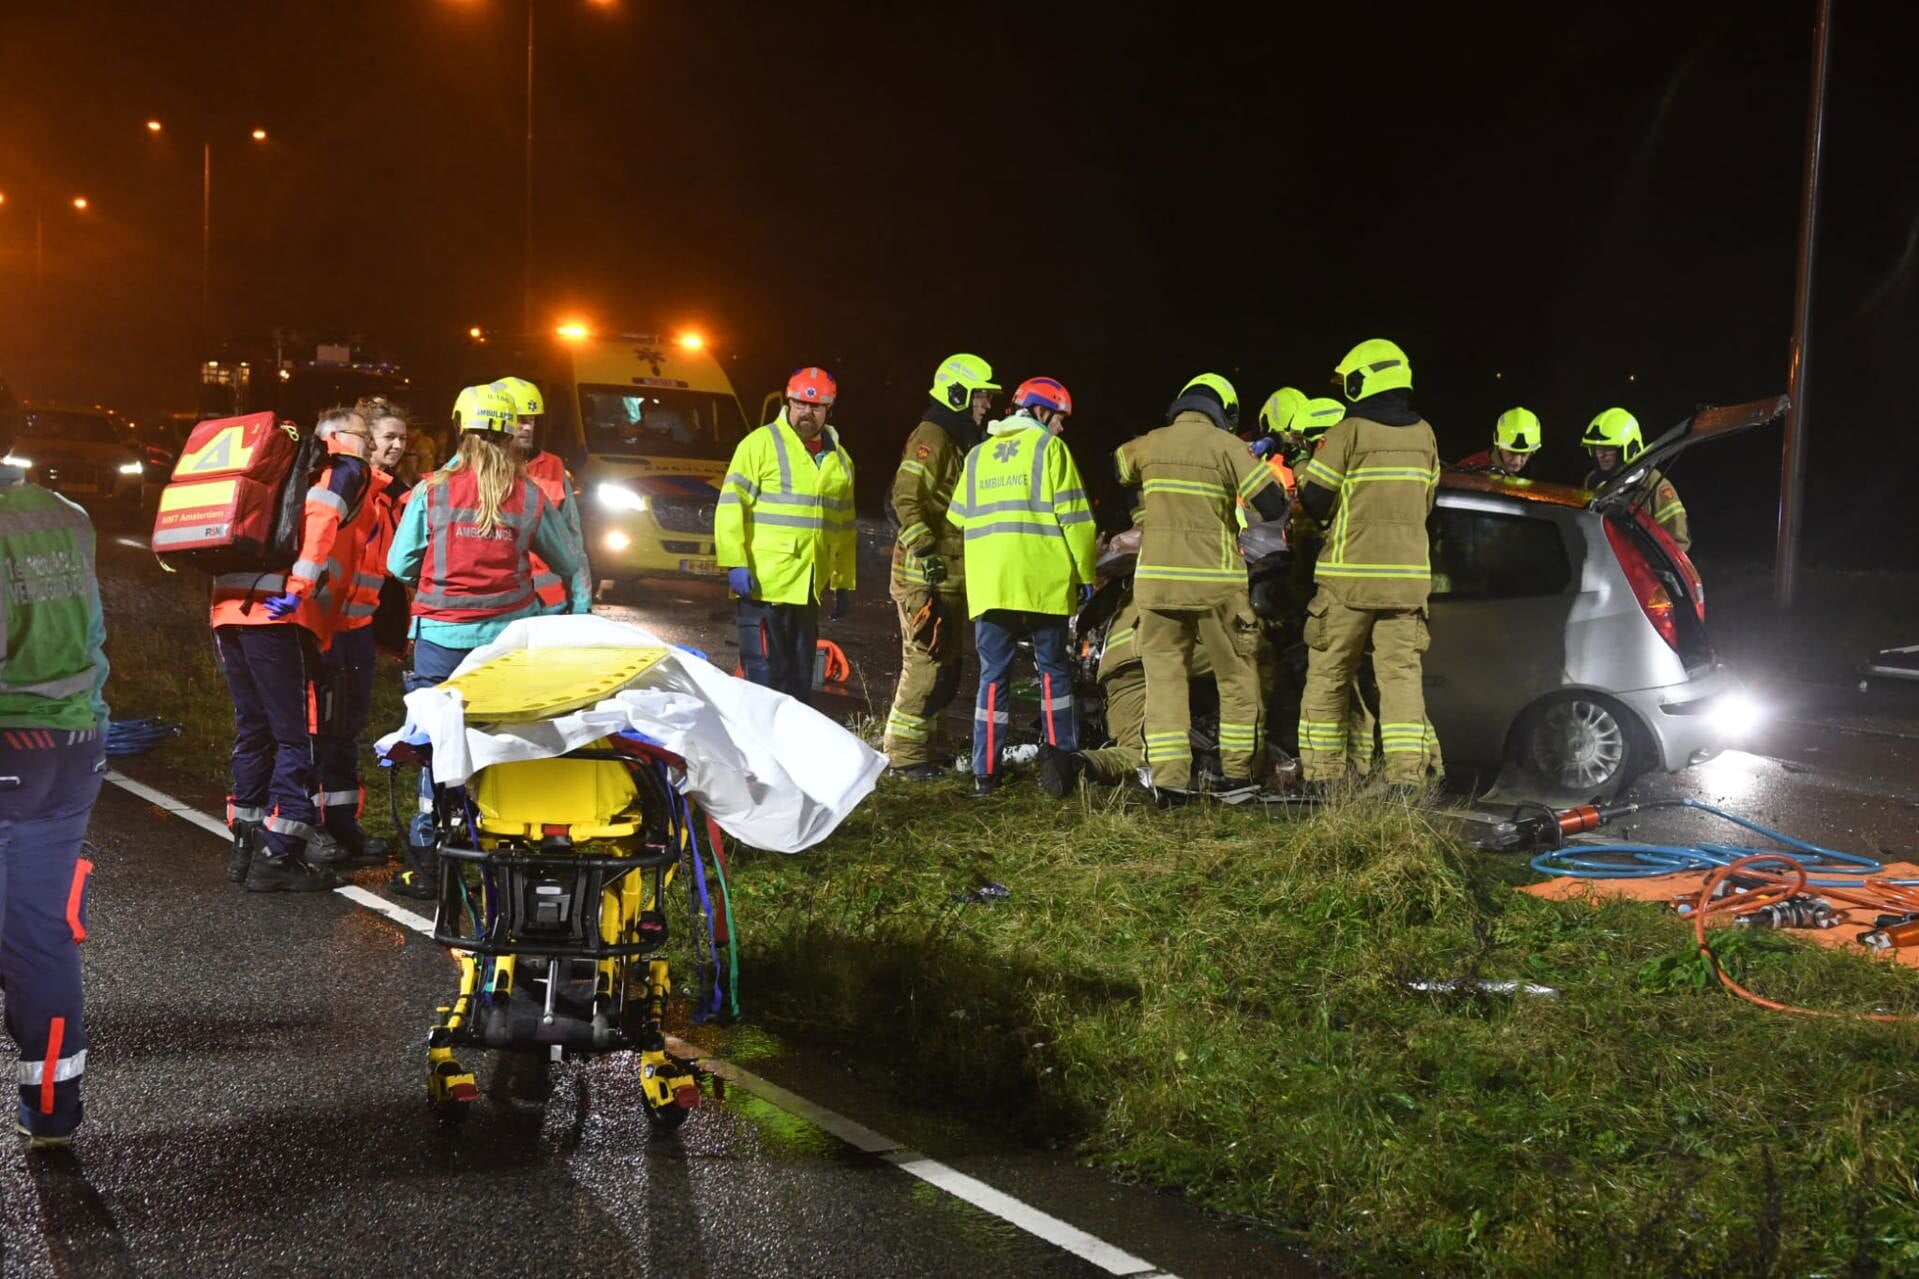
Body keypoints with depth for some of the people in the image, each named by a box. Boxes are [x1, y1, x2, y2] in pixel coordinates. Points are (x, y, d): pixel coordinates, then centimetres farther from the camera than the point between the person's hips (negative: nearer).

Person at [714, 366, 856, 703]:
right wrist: (736, 564, -16)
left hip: (809, 588, 6)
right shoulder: (761, 444, -3)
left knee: (801, 675, 12)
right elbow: (731, 506, -8)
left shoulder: (839, 459, 15)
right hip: (764, 583, -6)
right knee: (764, 674, -7)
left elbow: (845, 527, 21)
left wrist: (844, 583, 19)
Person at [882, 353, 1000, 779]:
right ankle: (905, 753, -6)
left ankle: (931, 749, 23)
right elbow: (906, 498, -22)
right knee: (925, 661, -11)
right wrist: (926, 551, -25)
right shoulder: (931, 438, -12)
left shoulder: (961, 442, 20)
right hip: (926, 573, -11)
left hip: (952, 574, 11)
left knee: (946, 665, 14)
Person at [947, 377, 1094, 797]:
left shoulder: (978, 455, 17)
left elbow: (958, 519, 16)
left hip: (988, 585, 4)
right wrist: (1085, 574, 2)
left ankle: (986, 772, 0)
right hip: (1042, 582, -4)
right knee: (1052, 668, 8)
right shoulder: (1049, 447, 1)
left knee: (994, 674, 4)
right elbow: (1074, 518, -4)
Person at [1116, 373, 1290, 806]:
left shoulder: (1149, 444, 6)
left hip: (1156, 579, 3)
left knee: (1164, 677, 6)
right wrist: (1254, 464, 14)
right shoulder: (1227, 446, -4)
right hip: (1214, 581, -3)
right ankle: (1237, 775, 12)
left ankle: (1169, 780, 1)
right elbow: (1273, 506, -7)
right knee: (1237, 677, 10)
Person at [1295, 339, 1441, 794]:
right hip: (1408, 574, 4)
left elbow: (1313, 499, -6)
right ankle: (1407, 774, -2)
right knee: (1401, 673, 5)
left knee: (1328, 675, 5)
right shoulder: (1423, 435, 8)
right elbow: (1425, 502, 16)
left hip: (1349, 574, -4)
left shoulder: (1349, 433, -9)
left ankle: (1321, 773, 7)